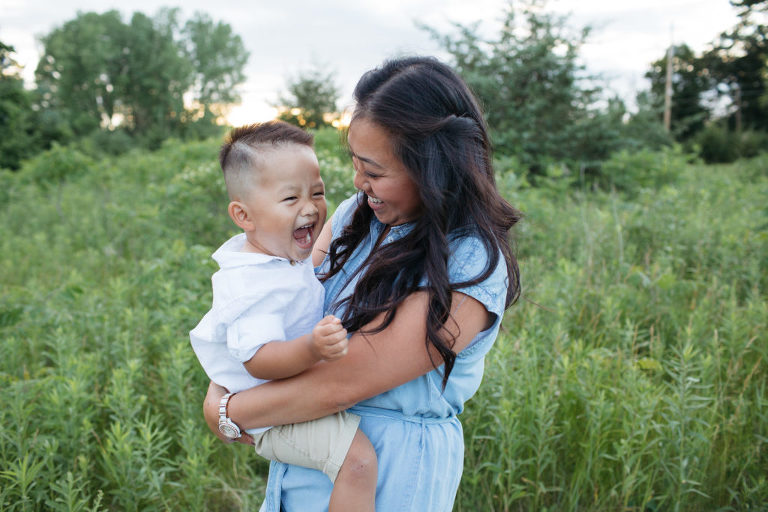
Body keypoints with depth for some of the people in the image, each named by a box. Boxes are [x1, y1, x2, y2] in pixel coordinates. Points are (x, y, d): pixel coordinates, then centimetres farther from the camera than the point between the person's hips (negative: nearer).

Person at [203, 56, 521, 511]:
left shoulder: (470, 266, -25)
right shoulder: (360, 213, -2)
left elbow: (341, 385, -25)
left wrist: (228, 413, -15)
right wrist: (220, 384, -11)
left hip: (392, 469, -5)